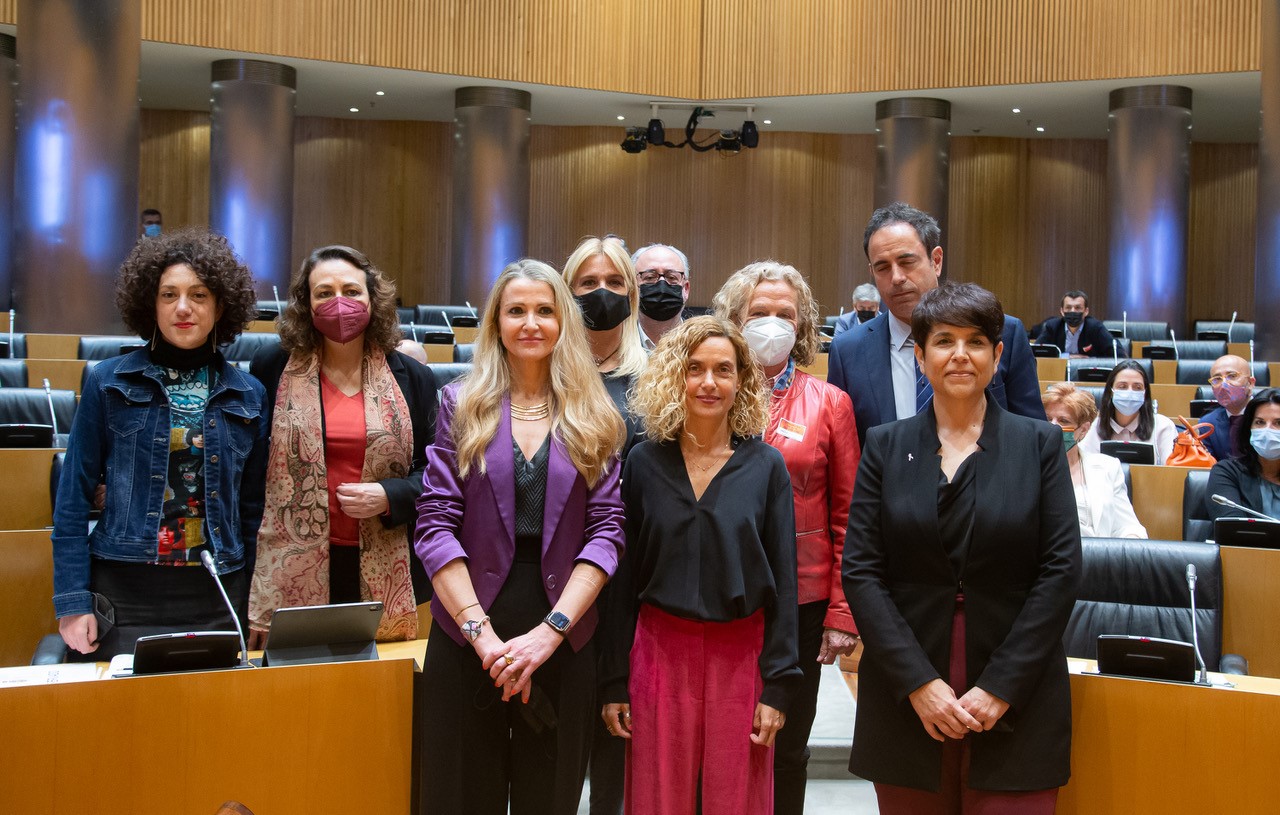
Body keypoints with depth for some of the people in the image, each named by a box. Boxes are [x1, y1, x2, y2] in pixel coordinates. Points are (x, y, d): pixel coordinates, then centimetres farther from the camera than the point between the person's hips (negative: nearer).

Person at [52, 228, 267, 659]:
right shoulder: (109, 382, 0)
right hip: (124, 593, -2)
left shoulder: (247, 396, 6)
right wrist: (73, 602, -6)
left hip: (216, 597, 2)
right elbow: (73, 497, 0)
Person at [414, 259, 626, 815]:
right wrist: (480, 630, -13)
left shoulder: (594, 418, 6)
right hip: (466, 638, -1)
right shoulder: (461, 404, 3)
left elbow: (606, 530, -2)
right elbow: (435, 524, -4)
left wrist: (550, 630, -13)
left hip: (561, 640, 1)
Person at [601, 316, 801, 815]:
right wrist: (614, 682, 2)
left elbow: (783, 581, 0)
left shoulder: (765, 466, -1)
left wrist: (778, 685, -4)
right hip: (660, 650, 1)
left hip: (741, 655, 0)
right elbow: (624, 576, 4)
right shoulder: (644, 463, 1)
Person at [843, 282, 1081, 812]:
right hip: (906, 704, 1)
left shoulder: (1040, 444, 4)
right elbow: (860, 571, -1)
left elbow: (1061, 571, -2)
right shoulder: (885, 446, 5)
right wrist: (919, 682, -11)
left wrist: (1000, 688, -9)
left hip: (1015, 704, -1)